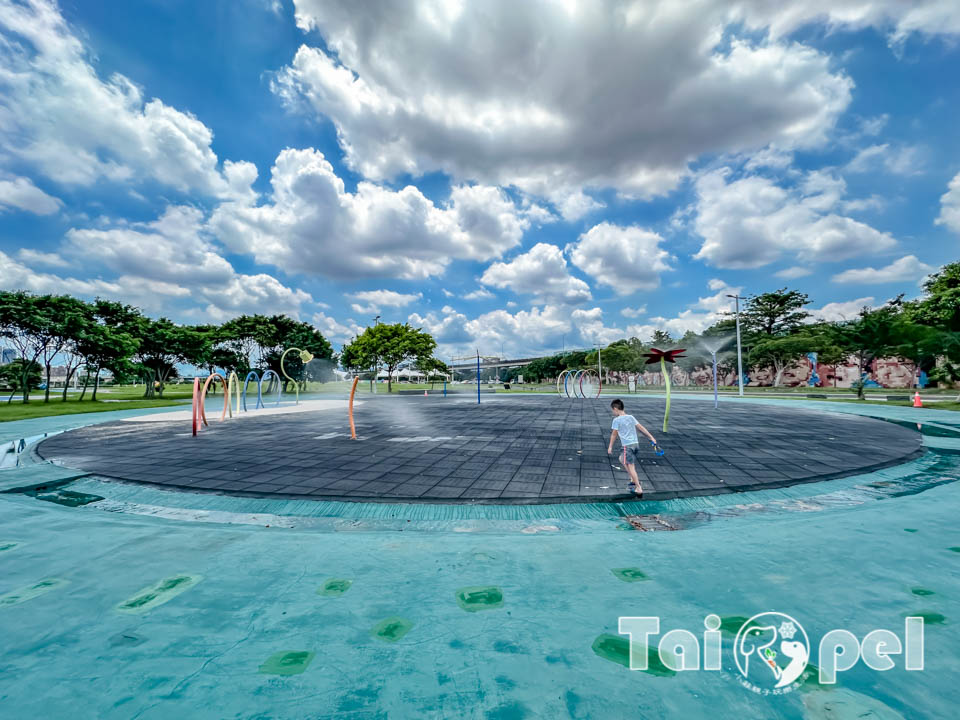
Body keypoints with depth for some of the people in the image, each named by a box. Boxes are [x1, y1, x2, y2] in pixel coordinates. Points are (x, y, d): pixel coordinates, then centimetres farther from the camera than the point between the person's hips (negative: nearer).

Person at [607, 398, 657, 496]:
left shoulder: (616, 420, -6)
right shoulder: (631, 417, 11)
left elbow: (614, 434, -3)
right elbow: (641, 428, 12)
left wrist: (610, 446, 5)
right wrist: (651, 437, 16)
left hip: (627, 445, -7)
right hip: (636, 443, 7)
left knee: (631, 466, -2)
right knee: (622, 459, 24)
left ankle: (638, 488, -4)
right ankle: (633, 479, 26)